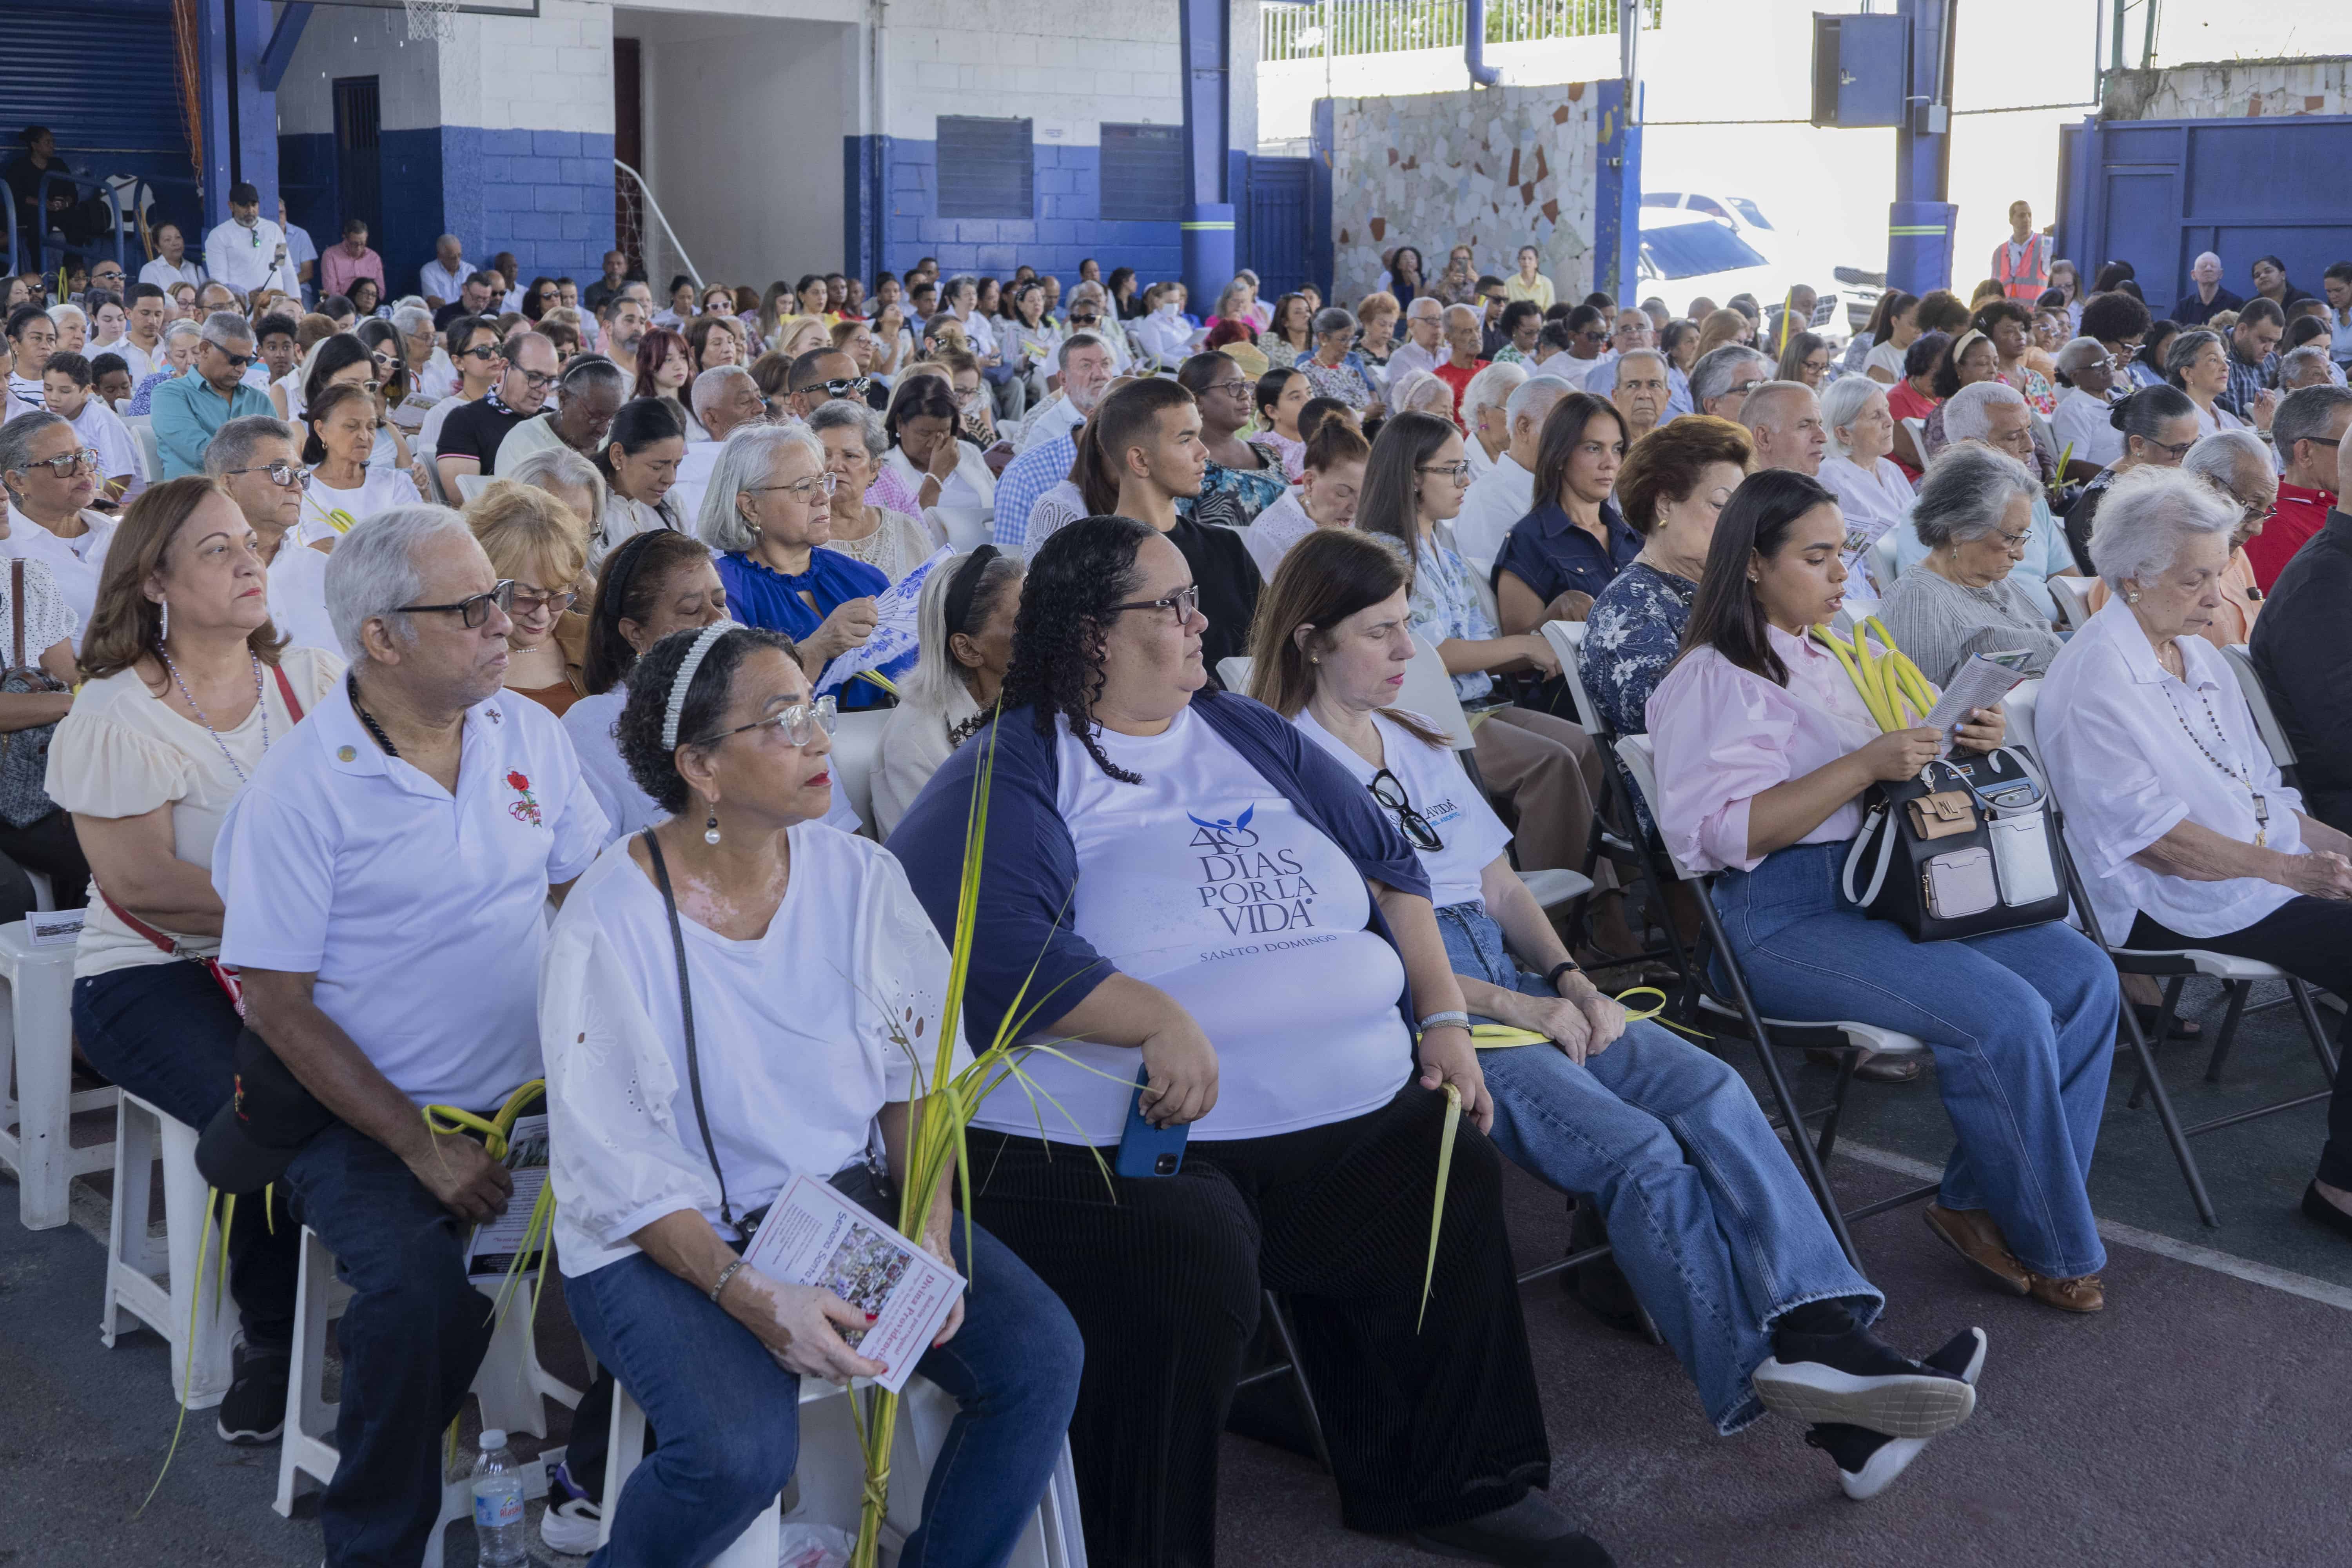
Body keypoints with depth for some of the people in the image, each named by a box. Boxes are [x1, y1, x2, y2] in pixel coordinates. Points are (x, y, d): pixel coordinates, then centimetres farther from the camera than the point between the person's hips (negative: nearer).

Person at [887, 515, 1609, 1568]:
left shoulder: (1250, 735, 20)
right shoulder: (1010, 774, -1)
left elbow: (1389, 867, 22)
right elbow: (992, 942, -17)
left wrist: (1443, 1017, 9)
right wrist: (1161, 1020, -26)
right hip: (1114, 1149, -6)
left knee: (1454, 1183, -12)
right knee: (1188, 1252, -32)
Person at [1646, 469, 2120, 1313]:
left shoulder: (1829, 656, 21)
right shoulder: (1713, 678, -6)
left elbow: (1907, 774, 28)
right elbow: (1723, 831, -18)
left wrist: (1967, 743, 5)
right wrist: (1865, 767, -22)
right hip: (1781, 917, -9)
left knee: (2084, 974, -9)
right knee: (2006, 1015, -25)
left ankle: (1980, 1202, -2)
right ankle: (2046, 1243, -4)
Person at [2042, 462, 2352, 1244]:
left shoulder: (2199, 658, 19)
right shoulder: (2096, 675, -10)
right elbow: (2148, 834, -16)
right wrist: (2287, 868, -19)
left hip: (2266, 872, 9)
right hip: (2176, 903, -9)